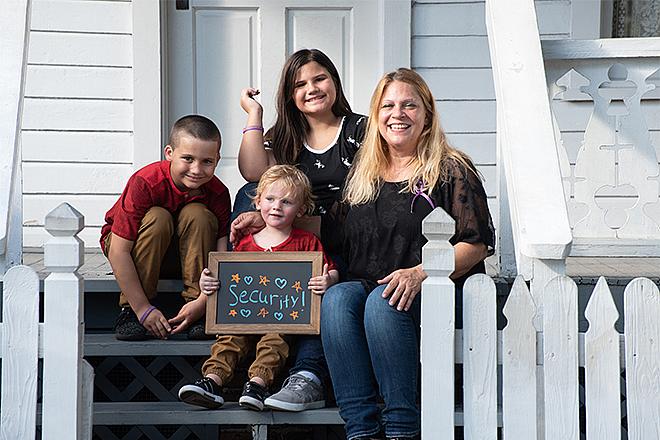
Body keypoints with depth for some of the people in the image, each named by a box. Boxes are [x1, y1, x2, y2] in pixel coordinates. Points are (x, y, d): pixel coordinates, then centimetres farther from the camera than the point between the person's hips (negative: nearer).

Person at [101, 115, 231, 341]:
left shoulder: (218, 193, -20)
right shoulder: (145, 183, -30)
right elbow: (118, 251, -31)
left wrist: (203, 301, -35)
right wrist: (143, 308, -32)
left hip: (182, 254, 2)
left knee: (198, 214, -27)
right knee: (157, 218, -33)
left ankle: (197, 308, -21)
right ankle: (130, 311, -24)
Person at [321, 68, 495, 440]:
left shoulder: (451, 169, 4)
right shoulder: (362, 173, 20)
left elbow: (476, 243, -4)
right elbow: (347, 242, 25)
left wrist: (420, 273, -17)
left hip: (436, 289, -4)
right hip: (366, 284, 4)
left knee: (382, 302, -35)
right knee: (336, 298, -29)